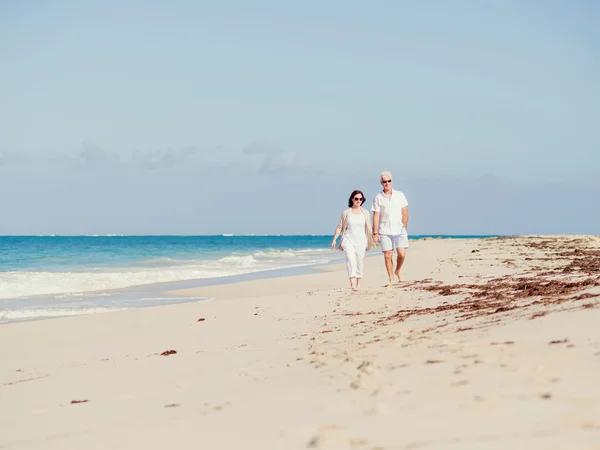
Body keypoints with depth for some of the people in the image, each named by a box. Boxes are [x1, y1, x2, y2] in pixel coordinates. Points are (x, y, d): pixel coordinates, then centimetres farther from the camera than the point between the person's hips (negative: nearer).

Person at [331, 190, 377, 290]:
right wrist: (334, 240, 3)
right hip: (348, 240, -2)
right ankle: (352, 283, -33)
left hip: (361, 241, 2)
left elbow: (368, 228, 14)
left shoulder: (365, 213, 9)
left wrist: (373, 237, 3)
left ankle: (357, 285, 15)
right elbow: (339, 227, 8)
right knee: (351, 259, -22)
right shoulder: (346, 212, 5)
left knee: (360, 262, 4)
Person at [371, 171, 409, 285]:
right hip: (384, 231, 0)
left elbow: (405, 213, 7)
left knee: (402, 254, -10)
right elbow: (376, 216, 2)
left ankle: (398, 271, 17)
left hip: (399, 230, 1)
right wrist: (375, 233, -2)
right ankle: (391, 279, 6)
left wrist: (404, 228, 2)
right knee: (388, 256, -3)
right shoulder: (378, 198, 3)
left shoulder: (399, 195, 6)